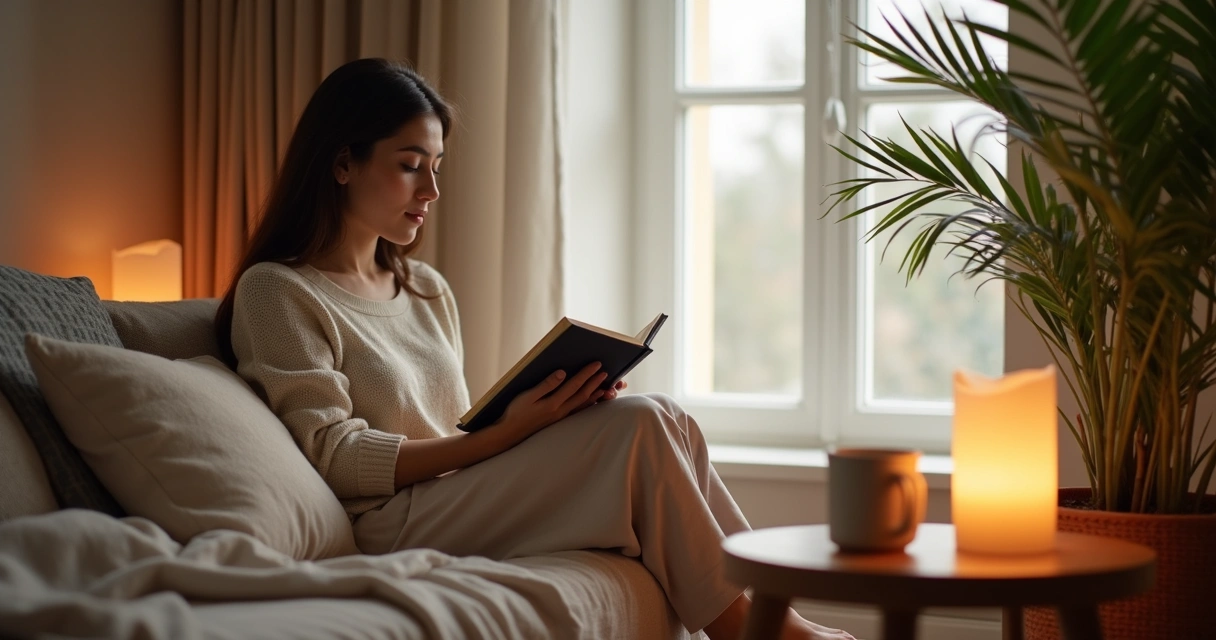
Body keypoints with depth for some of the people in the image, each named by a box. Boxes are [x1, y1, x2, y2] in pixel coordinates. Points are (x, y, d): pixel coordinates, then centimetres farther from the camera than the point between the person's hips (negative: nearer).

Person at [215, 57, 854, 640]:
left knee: (664, 417, -13)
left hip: (459, 505, 7)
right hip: (391, 527, -7)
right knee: (637, 424, -19)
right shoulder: (276, 292, -4)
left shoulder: (427, 289, 20)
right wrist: (502, 434, -21)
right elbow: (334, 457, -13)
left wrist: (543, 412, -4)